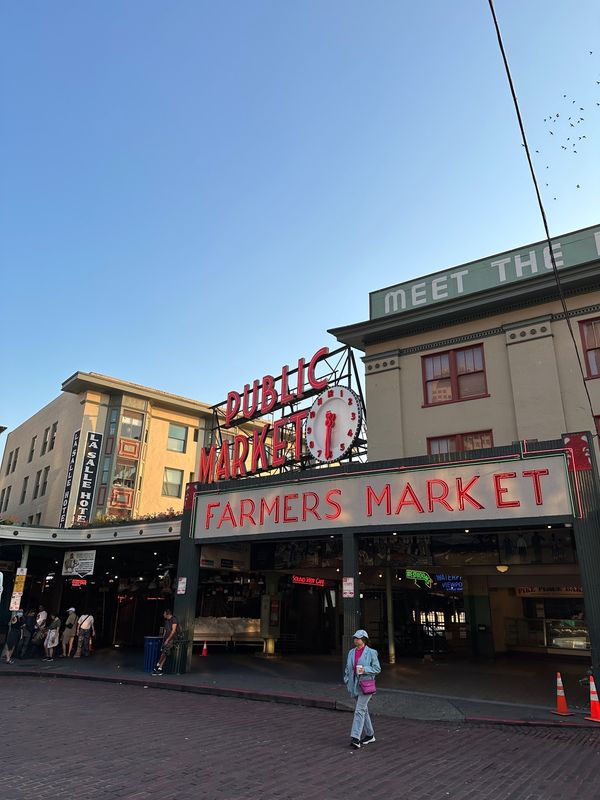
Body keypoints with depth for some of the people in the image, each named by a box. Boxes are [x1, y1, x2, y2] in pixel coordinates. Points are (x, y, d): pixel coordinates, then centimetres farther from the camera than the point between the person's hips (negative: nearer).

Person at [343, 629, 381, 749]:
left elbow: (377, 669, -6)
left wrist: (365, 670, -19)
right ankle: (369, 735, 28)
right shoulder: (351, 652, 9)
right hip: (354, 685, 6)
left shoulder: (371, 652, -7)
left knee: (360, 710, -13)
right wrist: (347, 681, 8)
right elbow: (348, 668, 16)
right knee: (363, 710, 14)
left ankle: (355, 738, -14)